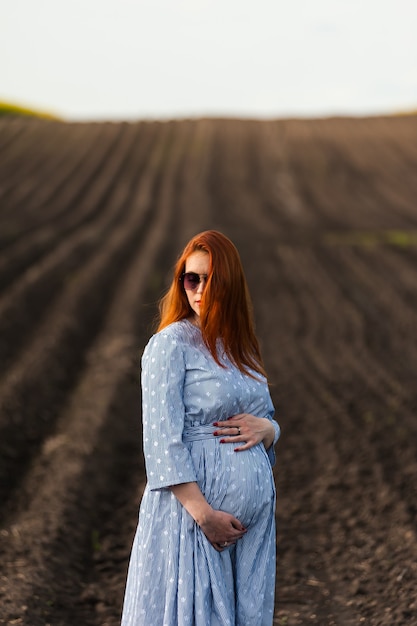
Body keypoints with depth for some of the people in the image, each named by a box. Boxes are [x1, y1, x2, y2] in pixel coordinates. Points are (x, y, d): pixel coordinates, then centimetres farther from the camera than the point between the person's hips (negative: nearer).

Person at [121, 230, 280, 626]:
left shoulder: (242, 347, 13)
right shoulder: (170, 344, -7)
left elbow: (270, 421, 20)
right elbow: (162, 440, -14)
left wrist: (266, 428, -5)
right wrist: (203, 514, -19)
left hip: (256, 510, 6)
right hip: (192, 506, -6)